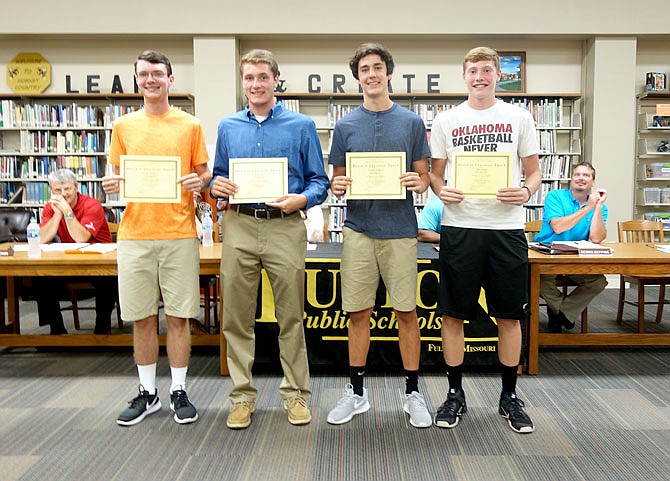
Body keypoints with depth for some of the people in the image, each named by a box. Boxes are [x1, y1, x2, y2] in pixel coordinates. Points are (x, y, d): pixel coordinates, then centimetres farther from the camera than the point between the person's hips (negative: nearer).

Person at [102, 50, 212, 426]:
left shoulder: (190, 125, 6)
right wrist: (112, 184, -8)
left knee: (179, 316, 4)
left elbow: (205, 173, 8)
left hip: (179, 233, -2)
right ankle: (148, 393, 23)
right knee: (142, 317, 8)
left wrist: (200, 181, -14)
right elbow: (118, 175, 14)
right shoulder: (124, 126, 11)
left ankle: (179, 391, 19)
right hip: (135, 233, 2)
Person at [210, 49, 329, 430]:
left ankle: (296, 393, 20)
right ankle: (243, 395, 21)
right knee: (237, 316, 6)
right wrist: (216, 186, -4)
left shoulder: (302, 126, 6)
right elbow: (219, 176, 19)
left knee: (291, 316, 4)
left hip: (285, 228, -2)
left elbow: (320, 180, 4)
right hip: (239, 227, 3)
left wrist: (302, 199, -15)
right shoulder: (228, 127, 14)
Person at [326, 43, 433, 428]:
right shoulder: (345, 126, 8)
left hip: (400, 230, -1)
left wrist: (418, 183, -16)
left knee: (407, 312, 5)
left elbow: (423, 176, 7)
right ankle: (356, 392, 22)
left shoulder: (412, 122, 6)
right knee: (359, 313, 7)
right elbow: (337, 179, 11)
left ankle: (413, 392, 21)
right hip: (358, 229, 1)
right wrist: (338, 186, -12)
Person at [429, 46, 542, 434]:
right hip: (459, 227, 0)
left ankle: (510, 396, 24)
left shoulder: (519, 118, 9)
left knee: (509, 315, 7)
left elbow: (534, 172, 10)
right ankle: (455, 394, 20)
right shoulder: (446, 120, 9)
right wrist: (442, 191, -10)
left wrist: (526, 191, -11)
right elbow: (434, 173, 12)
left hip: (506, 227, 0)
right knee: (453, 314, 3)